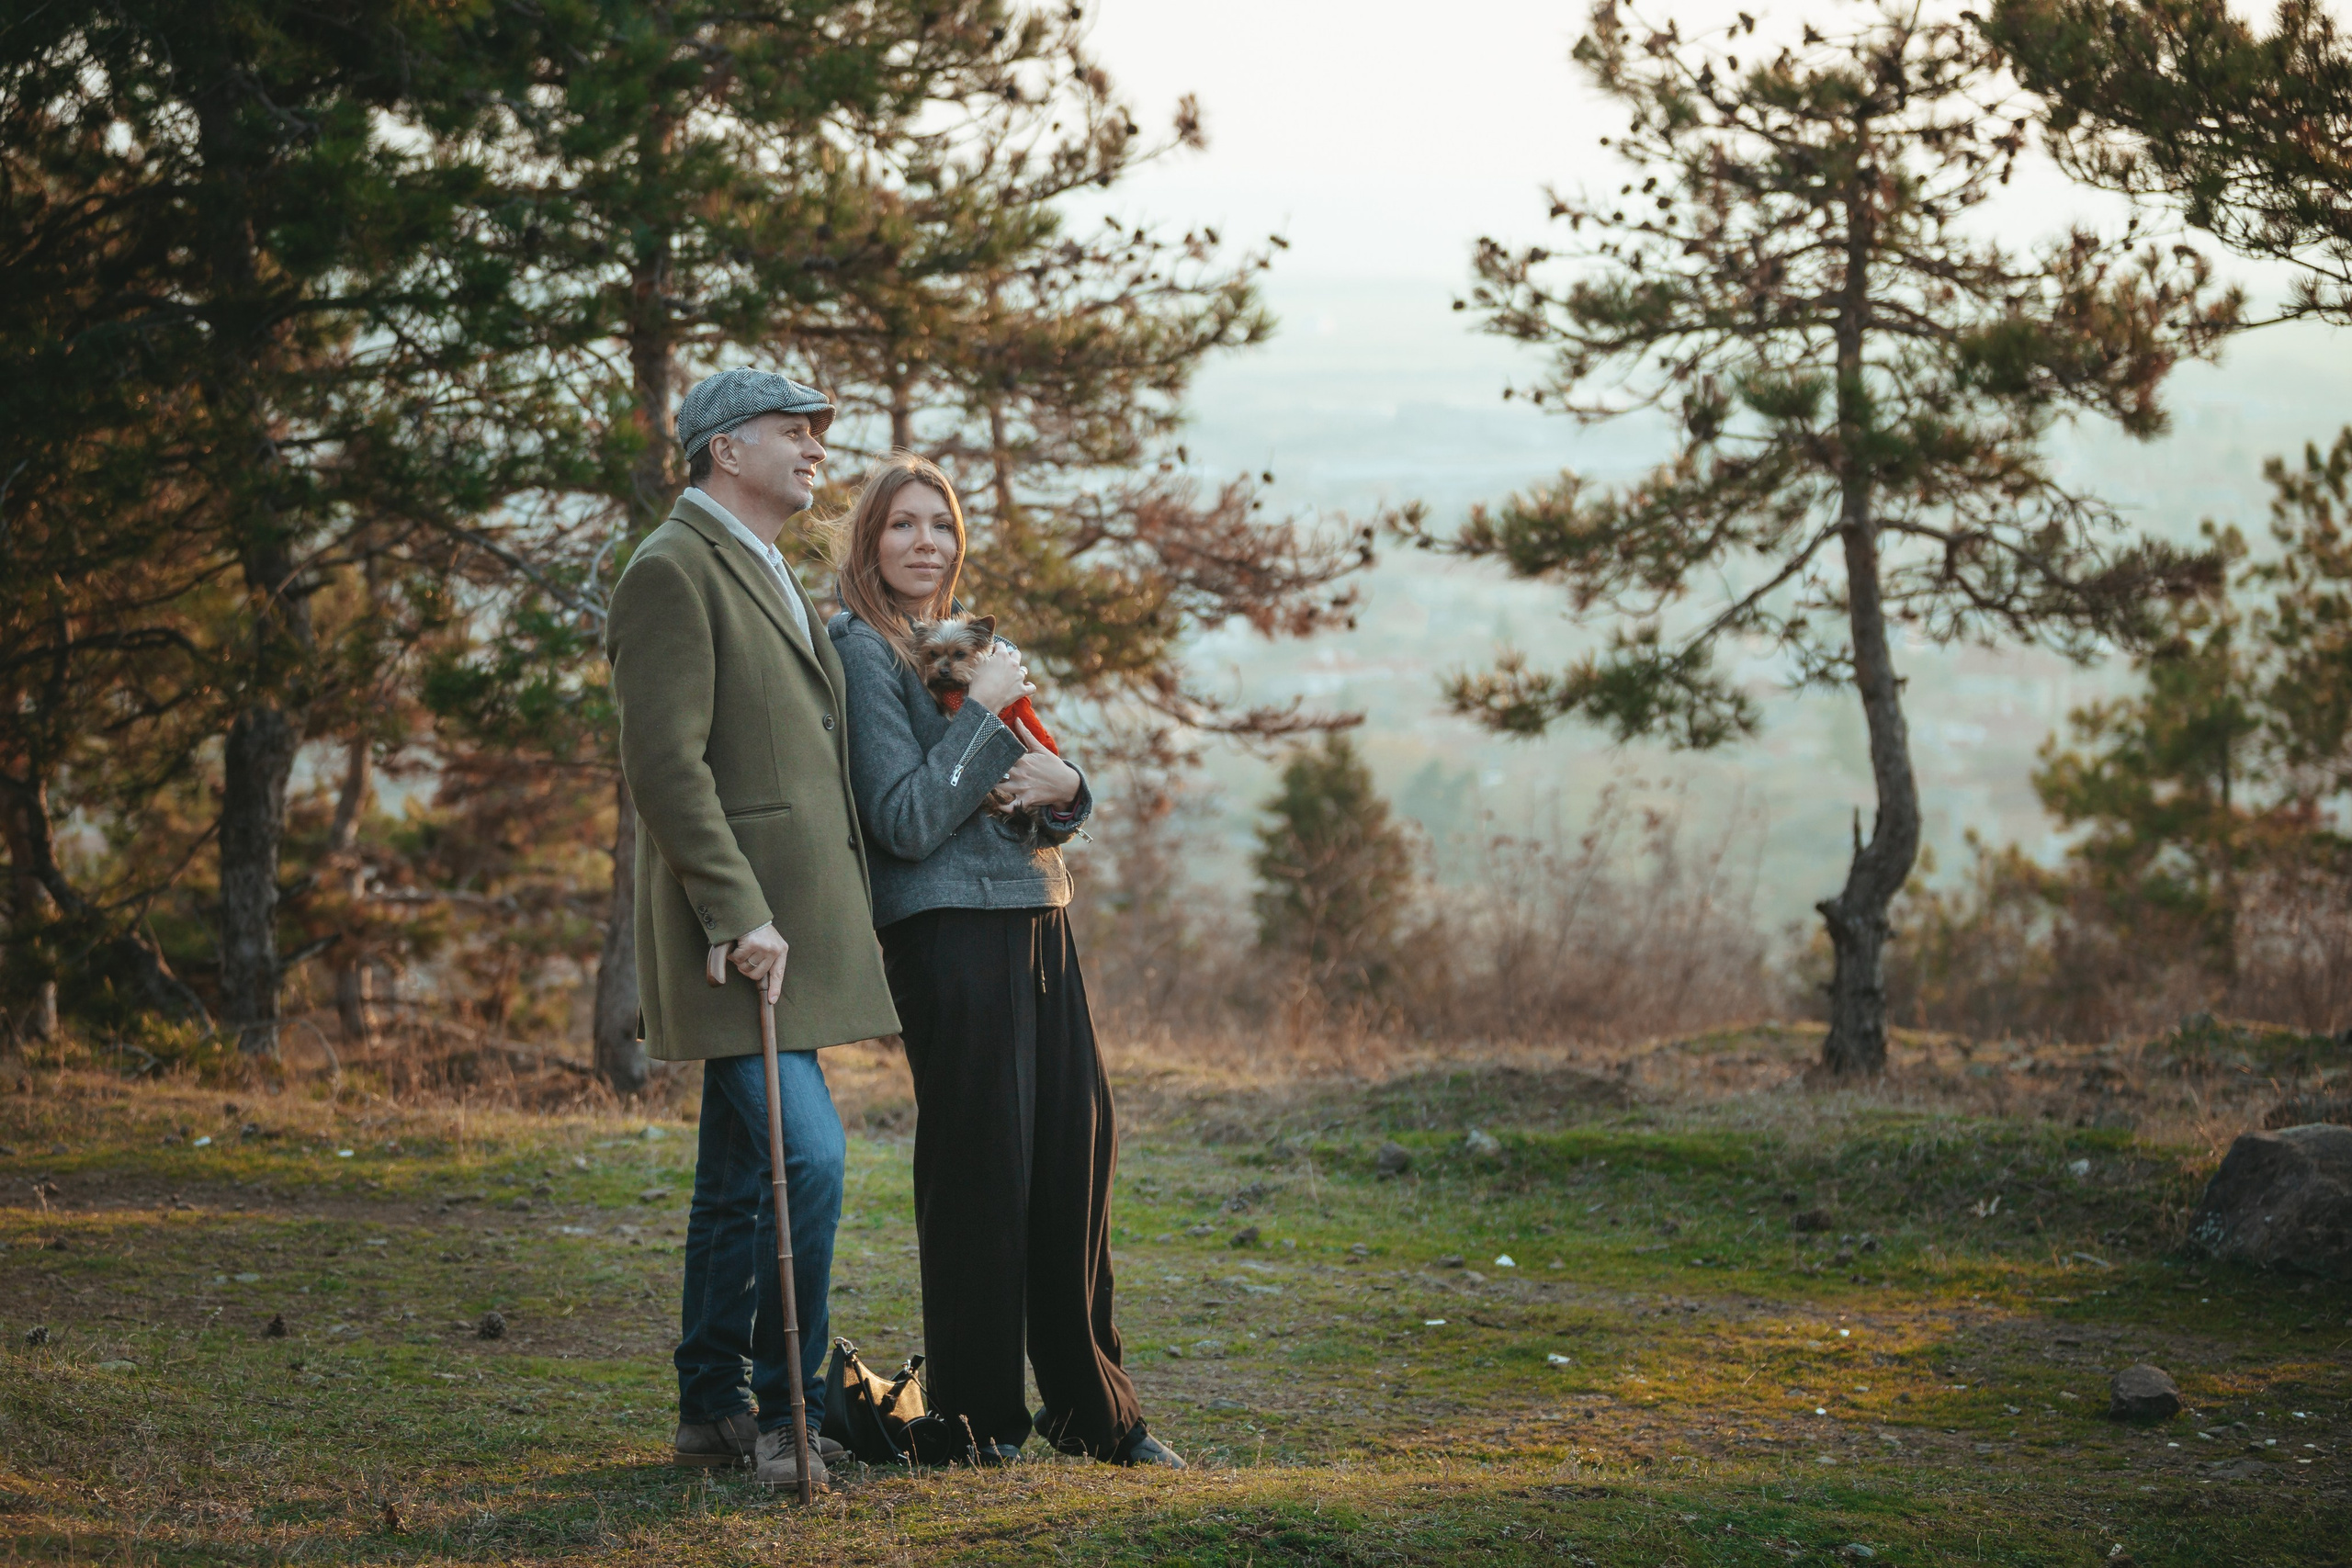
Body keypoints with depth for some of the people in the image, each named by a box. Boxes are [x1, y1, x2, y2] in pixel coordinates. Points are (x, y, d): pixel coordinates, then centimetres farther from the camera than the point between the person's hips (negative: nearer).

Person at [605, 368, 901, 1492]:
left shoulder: (767, 576, 22)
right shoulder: (672, 571, -10)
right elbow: (665, 764, -18)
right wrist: (741, 916, -23)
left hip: (791, 922, 10)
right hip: (740, 928, -10)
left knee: (740, 1178, 12)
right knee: (808, 1159, -16)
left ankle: (712, 1411, 18)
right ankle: (784, 1413, -8)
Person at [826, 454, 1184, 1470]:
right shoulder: (862, 651, -5)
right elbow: (907, 821, -14)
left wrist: (1062, 785, -1)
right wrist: (984, 711, -13)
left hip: (1037, 919, 8)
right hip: (949, 931, -8)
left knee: (1077, 1146, 7)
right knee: (980, 1163, -5)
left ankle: (1090, 1406, 16)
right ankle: (978, 1415, 5)